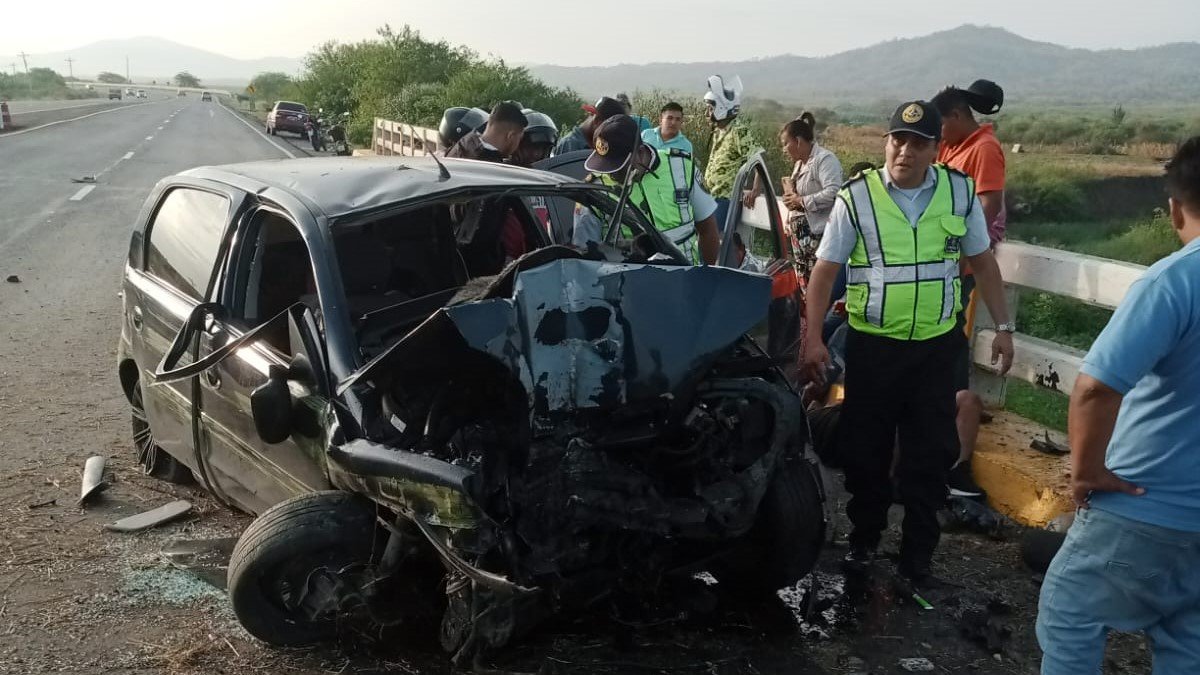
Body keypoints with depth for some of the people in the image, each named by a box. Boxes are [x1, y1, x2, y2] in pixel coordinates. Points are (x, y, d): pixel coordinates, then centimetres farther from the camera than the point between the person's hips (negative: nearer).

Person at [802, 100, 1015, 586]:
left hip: (936, 344, 2)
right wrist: (813, 338, -10)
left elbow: (983, 263, 10)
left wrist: (1003, 327, 8)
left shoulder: (960, 192, 0)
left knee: (931, 453, 8)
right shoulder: (856, 196, -7)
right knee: (865, 449, 10)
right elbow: (824, 271, -5)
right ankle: (864, 536, 31)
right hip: (871, 344, -1)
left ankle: (918, 551, 23)